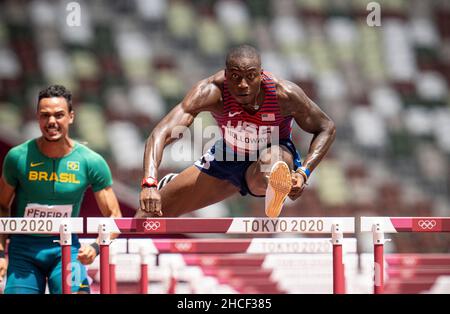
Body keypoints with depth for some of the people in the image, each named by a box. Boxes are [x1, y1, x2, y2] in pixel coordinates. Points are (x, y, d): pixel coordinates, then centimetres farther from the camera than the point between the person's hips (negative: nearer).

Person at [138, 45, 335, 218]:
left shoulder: (284, 94, -30)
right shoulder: (212, 92, -32)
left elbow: (326, 129, -12)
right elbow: (162, 133, -40)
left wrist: (303, 173, -29)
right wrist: (149, 183, -57)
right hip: (226, 159, 3)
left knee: (270, 158, -41)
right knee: (150, 212, 9)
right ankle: (169, 185, 45)